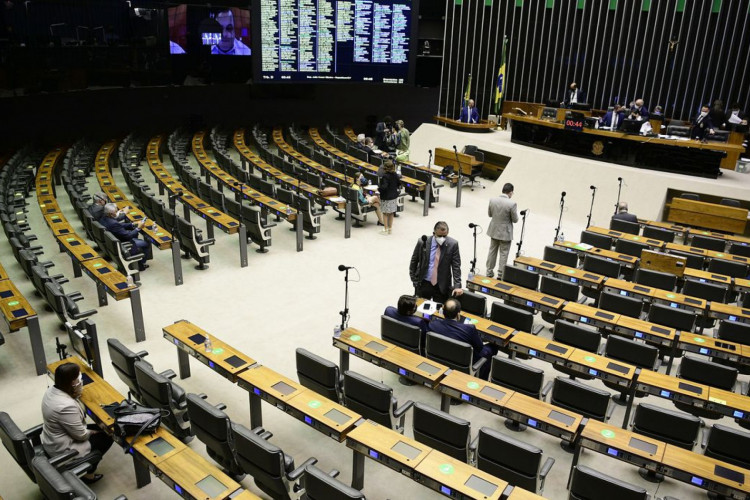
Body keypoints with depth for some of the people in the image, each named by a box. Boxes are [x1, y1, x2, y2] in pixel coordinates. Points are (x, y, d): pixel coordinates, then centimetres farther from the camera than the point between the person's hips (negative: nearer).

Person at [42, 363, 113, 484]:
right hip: (61, 450, -9)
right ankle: (88, 474, 18)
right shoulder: (67, 406, -35)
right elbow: (81, 435, -23)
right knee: (107, 436, 5)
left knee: (99, 428, 16)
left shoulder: (51, 390, -8)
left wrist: (77, 393, -10)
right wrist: (91, 432, -3)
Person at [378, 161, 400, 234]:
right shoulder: (395, 175, -1)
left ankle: (386, 229, 10)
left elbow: (384, 187, -29)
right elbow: (399, 183, 10)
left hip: (386, 197, -6)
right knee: (391, 213, 15)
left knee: (385, 213, 6)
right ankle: (390, 228, 24)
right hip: (394, 196, 6)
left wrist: (379, 188, -11)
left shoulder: (385, 176, -21)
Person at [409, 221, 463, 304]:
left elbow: (456, 266, -9)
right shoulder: (422, 242, -9)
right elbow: (413, 262, 5)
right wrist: (414, 280, 4)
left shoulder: (453, 244, -11)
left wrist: (457, 286, -18)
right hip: (423, 284, 1)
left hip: (442, 286, -1)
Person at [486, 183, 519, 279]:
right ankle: (500, 275, 16)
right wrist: (516, 211, 5)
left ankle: (489, 272, 28)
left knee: (492, 251, 19)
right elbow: (515, 220, -12)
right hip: (505, 233, -4)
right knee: (503, 254, 10)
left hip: (494, 231, 4)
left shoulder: (492, 200, -9)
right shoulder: (512, 204, -22)